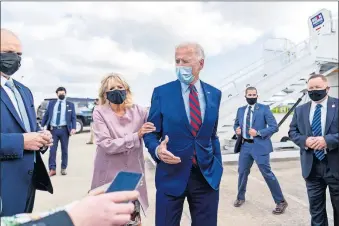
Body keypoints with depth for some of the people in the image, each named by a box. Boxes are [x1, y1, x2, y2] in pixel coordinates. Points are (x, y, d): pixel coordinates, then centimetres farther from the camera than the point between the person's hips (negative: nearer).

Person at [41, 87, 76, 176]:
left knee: (64, 150, 7)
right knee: (52, 150, 1)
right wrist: (42, 126, -3)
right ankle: (52, 169, 8)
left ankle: (63, 168, 18)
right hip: (53, 129, 1)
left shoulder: (70, 104, 7)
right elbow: (46, 115, 9)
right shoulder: (51, 103, 11)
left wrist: (73, 128, -12)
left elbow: (73, 118, 2)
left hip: (64, 129, 0)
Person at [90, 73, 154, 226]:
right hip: (109, 176, -2)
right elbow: (107, 145, -17)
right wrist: (136, 135, -22)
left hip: (133, 175, 2)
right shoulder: (100, 113, -9)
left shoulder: (139, 111, -2)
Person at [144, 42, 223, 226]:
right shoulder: (161, 92, -4)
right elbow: (150, 132, -1)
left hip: (207, 174, 3)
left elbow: (212, 134, 12)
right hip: (171, 174, -2)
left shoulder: (214, 94, 5)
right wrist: (157, 149, -21)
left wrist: (217, 165, 10)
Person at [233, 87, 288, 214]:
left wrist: (258, 132, -19)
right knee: (242, 172, 12)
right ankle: (240, 197, 33)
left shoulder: (264, 109, -4)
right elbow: (236, 124, 23)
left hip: (259, 146, -4)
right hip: (245, 145, 5)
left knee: (267, 174, -3)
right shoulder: (240, 110, 10)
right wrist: (237, 130, 0)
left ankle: (281, 202, 13)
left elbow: (274, 127, -8)